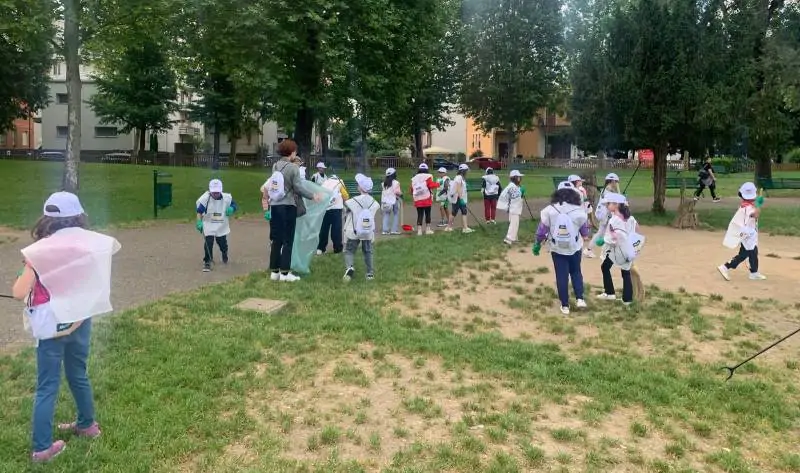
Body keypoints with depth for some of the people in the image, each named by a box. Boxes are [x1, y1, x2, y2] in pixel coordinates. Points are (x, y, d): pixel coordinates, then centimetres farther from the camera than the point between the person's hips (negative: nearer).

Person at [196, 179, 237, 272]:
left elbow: (234, 205, 3)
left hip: (222, 226, 2)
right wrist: (199, 222, -26)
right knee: (208, 242, -15)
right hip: (208, 225, -2)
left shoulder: (227, 198, -13)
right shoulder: (205, 198, -18)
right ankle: (207, 262, -2)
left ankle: (225, 256, 49)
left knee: (222, 243, 15)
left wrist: (231, 209, -19)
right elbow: (199, 211, -15)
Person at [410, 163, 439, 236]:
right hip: (427, 200, -3)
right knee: (427, 214, 8)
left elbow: (412, 189, 7)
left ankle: (419, 230, 1)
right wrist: (437, 184, 0)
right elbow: (431, 185, -17)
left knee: (420, 215, 5)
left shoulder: (414, 178, 8)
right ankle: (428, 229, 11)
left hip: (418, 201, 3)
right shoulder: (427, 177, -6)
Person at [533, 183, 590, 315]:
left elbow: (542, 230, -6)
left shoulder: (549, 210, -12)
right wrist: (585, 237, 26)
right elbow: (585, 231, 2)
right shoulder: (579, 211, -11)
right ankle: (580, 299, 11)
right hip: (575, 248, 1)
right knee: (576, 272, 22)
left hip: (557, 249, 0)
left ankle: (565, 305, 12)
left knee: (561, 276, 8)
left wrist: (537, 244, 9)